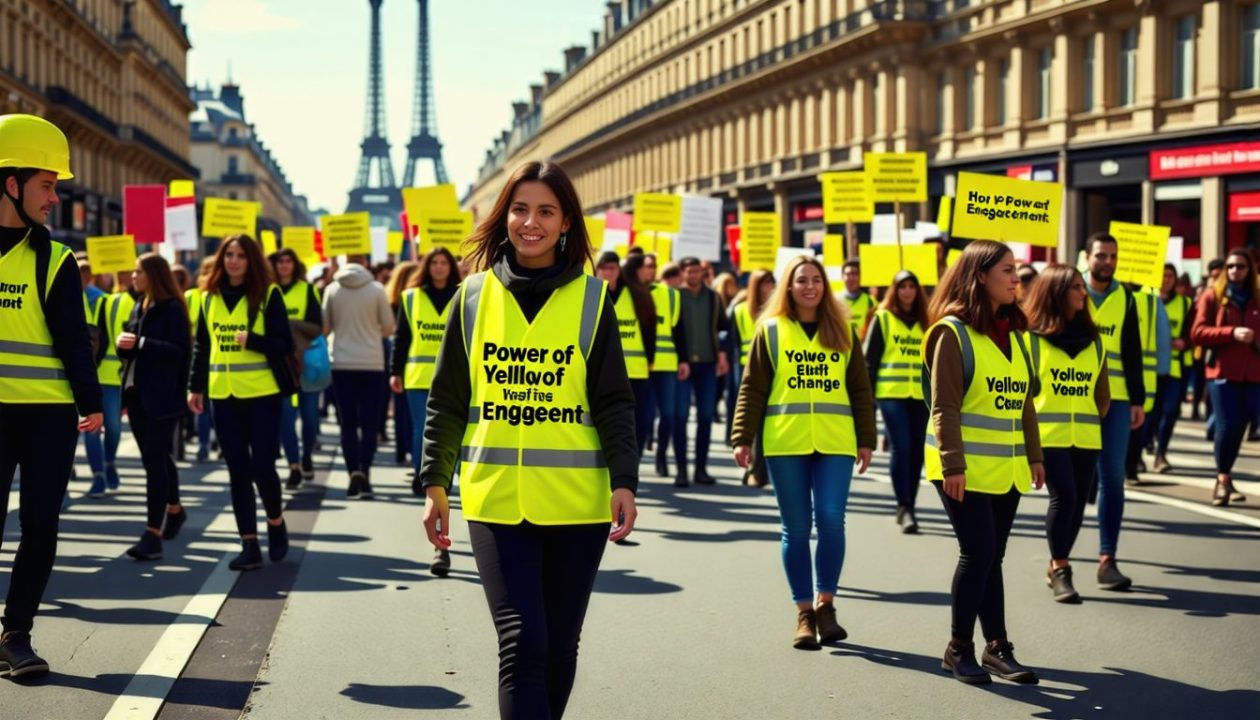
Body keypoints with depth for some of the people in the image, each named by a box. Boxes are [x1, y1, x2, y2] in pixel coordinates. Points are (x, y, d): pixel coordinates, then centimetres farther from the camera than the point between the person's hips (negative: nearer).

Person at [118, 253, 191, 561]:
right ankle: (174, 510, 37)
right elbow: (130, 351, 19)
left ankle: (153, 534, -15)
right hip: (137, 394, 8)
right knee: (156, 458, 18)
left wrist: (142, 343, -22)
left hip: (162, 397, -8)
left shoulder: (172, 309, -9)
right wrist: (124, 345, -4)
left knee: (154, 460, -12)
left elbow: (181, 351, -18)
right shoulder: (139, 308, 15)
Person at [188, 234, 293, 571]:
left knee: (262, 466, -5)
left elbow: (284, 344, -6)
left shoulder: (268, 295, -2)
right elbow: (201, 346, 16)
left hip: (262, 395, -4)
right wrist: (195, 387, 11)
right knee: (238, 471, 4)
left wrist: (252, 339, -22)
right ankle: (249, 544, 8)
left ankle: (276, 523, 22)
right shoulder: (209, 297, 10)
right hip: (223, 396, 4)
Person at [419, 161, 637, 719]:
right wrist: (434, 483, 4)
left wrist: (624, 482, -10)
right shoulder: (474, 296, 4)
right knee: (521, 644, -9)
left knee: (558, 647, 9)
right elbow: (447, 402, 8)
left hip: (576, 502, 0)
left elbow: (614, 404, 1)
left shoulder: (591, 299, 1)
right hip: (495, 500, 0)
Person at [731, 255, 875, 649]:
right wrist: (742, 438, -1)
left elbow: (860, 389, 13)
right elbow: (752, 389, 5)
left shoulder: (843, 331, 12)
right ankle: (805, 613, 12)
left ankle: (825, 603, 7)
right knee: (796, 528, 3)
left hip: (835, 442, 1)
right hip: (785, 443, -1)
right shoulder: (770, 330, 7)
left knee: (831, 519, -11)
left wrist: (866, 439, 8)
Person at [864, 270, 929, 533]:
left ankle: (908, 507, 15)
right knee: (901, 447, -14)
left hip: (920, 395, 4)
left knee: (916, 451, 4)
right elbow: (870, 359, 1)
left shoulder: (925, 322, 13)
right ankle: (904, 507, -9)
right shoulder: (882, 319, 2)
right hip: (891, 394, -4)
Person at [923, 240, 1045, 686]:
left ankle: (997, 648, 14)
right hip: (967, 469, -6)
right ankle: (959, 649, 6)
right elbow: (944, 406, -13)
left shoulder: (1013, 332, 12)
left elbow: (1024, 401, 16)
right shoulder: (952, 332, -9)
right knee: (978, 554, -6)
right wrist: (952, 465, -18)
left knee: (991, 557, 9)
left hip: (1006, 468, 6)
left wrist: (1034, 455, 13)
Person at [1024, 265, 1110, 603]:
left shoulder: (1093, 340, 12)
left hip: (1085, 437, 5)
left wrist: (1094, 422, 8)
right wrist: (1030, 425, -5)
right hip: (1048, 435, -5)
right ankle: (1059, 569, -3)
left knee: (1077, 502, 5)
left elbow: (1102, 390, 16)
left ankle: (1057, 568, 20)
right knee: (1063, 496, -15)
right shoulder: (1032, 337, -2)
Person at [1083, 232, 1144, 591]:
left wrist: (1138, 400, 8)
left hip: (1116, 400, 2)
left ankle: (1107, 560, 4)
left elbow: (1133, 353, 12)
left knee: (1113, 479, 0)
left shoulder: (1125, 298, 10)